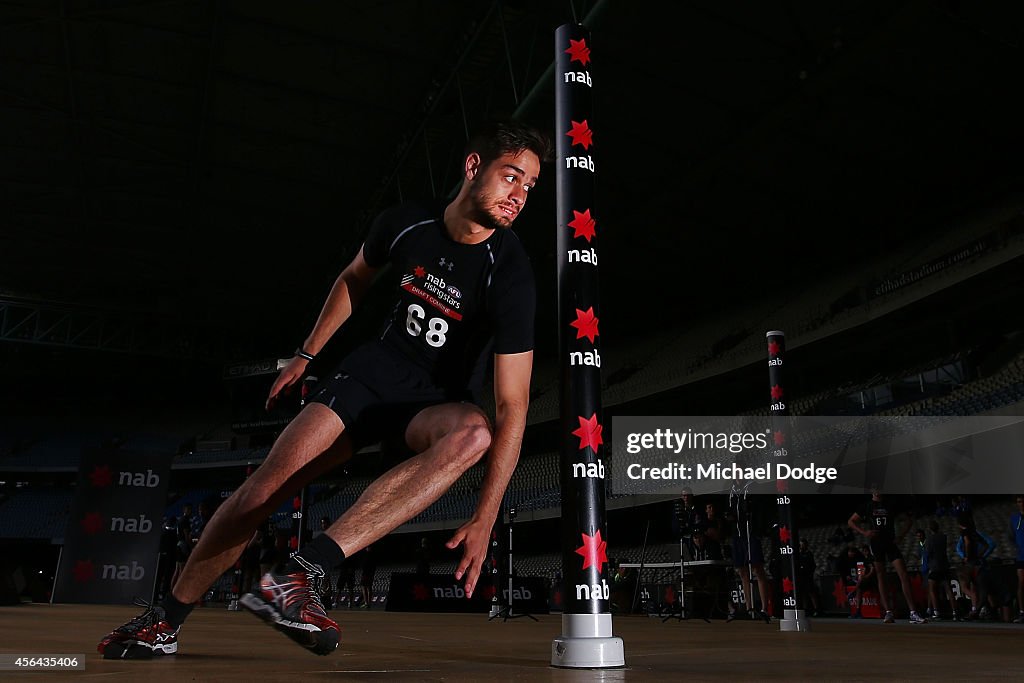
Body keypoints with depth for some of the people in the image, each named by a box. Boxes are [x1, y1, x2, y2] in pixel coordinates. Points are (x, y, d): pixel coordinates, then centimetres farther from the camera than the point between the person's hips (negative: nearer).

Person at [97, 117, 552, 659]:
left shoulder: (509, 271, -22)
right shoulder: (404, 223, -11)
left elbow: (512, 406, -25)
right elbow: (354, 279, 14)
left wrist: (484, 519, -32)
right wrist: (306, 354, 14)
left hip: (442, 401, -2)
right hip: (377, 368, 3)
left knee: (474, 434, -38)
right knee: (272, 478, -11)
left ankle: (298, 574, -42)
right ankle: (165, 622, 10)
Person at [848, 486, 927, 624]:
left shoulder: (891, 506, 10)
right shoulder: (867, 506, 7)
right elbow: (850, 522, 8)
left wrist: (901, 537, 5)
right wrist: (864, 532, -6)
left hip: (891, 543, 1)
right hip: (875, 544, -1)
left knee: (904, 575, -10)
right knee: (881, 578, -1)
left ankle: (913, 614, -11)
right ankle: (888, 612, 1)